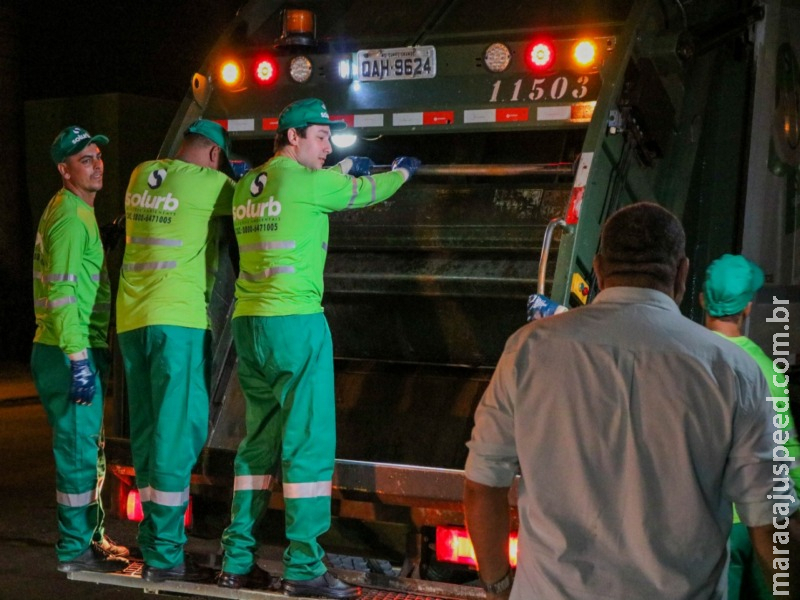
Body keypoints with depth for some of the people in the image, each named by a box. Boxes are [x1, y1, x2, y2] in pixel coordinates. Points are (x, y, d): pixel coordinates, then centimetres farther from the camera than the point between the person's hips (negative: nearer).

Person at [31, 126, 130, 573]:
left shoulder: (79, 212, 17)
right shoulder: (70, 218, -15)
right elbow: (61, 293, -22)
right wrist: (78, 360, -25)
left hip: (82, 349, 11)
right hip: (70, 353, -11)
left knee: (89, 448, 18)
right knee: (78, 448, -4)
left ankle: (93, 537, 29)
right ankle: (75, 549, 5)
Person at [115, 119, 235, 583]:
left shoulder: (141, 176, 13)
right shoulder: (209, 183, -5)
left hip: (132, 319, 7)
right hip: (178, 319, -7)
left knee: (148, 432, 11)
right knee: (179, 431, -4)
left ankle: (155, 543, 16)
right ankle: (164, 555, -3)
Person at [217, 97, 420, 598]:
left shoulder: (246, 186, 13)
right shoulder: (307, 181, -8)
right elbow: (366, 193, 9)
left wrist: (343, 167, 40)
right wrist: (402, 171, 29)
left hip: (249, 323, 8)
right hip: (294, 322, -8)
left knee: (259, 441, 14)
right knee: (309, 444, -3)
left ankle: (236, 559, 16)